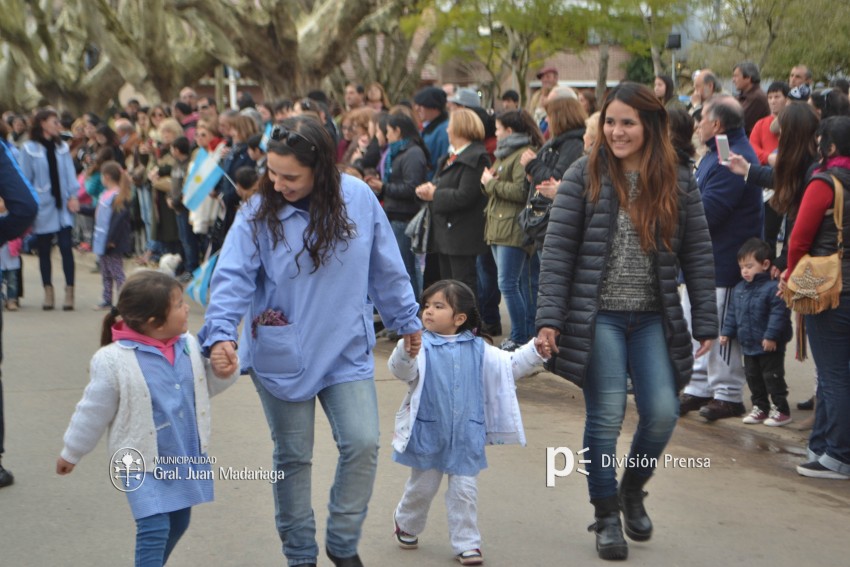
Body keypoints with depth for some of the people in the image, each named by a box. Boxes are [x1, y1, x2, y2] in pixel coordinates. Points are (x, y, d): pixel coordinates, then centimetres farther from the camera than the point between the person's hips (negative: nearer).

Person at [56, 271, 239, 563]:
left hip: (185, 457, 6)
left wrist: (224, 371, -9)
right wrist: (71, 453, 5)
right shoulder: (114, 361, -21)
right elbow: (93, 412, -8)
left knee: (178, 522, 20)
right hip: (143, 463, -6)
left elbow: (204, 387, 12)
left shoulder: (189, 345, -4)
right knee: (154, 528, -13)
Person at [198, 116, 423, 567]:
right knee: (293, 457, 9)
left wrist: (406, 319, 13)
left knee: (363, 443, -5)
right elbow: (233, 277, -19)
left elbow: (385, 266, 3)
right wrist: (220, 332, -34)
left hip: (346, 351, 1)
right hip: (282, 356, -1)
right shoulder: (258, 213, -12)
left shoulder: (359, 198, -8)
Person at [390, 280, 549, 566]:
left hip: (466, 436, 1)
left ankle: (466, 543, 15)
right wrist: (406, 350, -45)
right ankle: (406, 524, 40)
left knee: (464, 491, 5)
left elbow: (510, 366, 7)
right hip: (428, 433, -1)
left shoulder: (478, 349, 1)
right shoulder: (422, 346, -9)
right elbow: (402, 371, -25)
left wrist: (535, 350, -7)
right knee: (422, 487, 15)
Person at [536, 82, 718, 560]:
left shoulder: (679, 182, 4)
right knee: (606, 417, -3)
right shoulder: (585, 176, -2)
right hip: (598, 316, -2)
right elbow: (558, 248, -4)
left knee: (662, 413, -5)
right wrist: (549, 317, -11)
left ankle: (633, 489, 25)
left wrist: (706, 322, 1)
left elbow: (699, 256, 5)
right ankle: (607, 516, 14)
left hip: (654, 319, 2)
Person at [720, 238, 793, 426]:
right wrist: (726, 332, 10)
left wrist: (771, 335, -24)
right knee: (753, 378, 15)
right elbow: (732, 312, 15)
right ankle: (760, 407, 26)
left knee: (773, 377, 0)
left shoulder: (773, 288, -18)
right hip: (748, 346, 8)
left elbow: (779, 313, -22)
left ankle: (781, 410, 10)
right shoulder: (739, 288, 8)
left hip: (769, 347, -8)